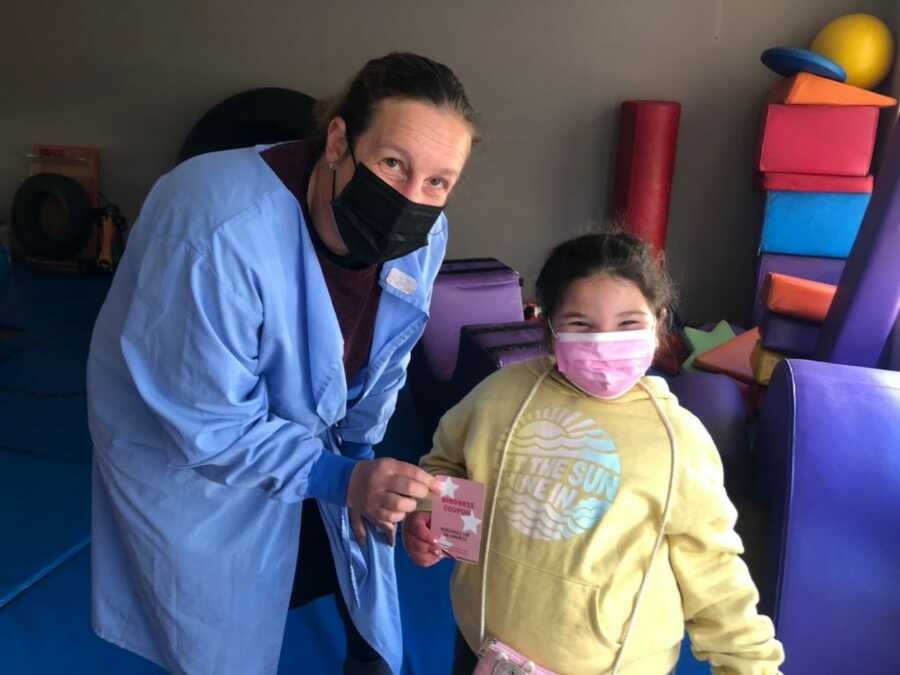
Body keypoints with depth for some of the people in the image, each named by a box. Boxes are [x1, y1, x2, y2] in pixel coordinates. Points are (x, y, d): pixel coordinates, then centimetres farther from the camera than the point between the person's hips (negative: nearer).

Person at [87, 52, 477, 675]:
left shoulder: (422, 235, -19)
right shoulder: (221, 232, -39)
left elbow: (382, 359, -1)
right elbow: (209, 425, -31)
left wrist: (357, 452, 1)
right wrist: (339, 477, -35)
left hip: (305, 426, 5)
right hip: (183, 443, -5)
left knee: (363, 535, 22)